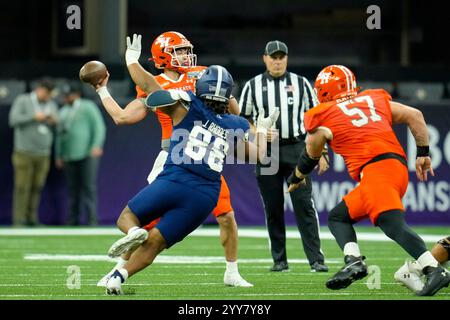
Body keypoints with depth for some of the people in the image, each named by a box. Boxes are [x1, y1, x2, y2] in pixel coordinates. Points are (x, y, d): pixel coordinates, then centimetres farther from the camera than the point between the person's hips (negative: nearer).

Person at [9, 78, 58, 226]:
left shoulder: (52, 105, 14)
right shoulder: (22, 101, 1)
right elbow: (13, 120, -11)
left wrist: (55, 121, -9)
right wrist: (34, 117, -18)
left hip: (43, 154, 4)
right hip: (24, 153, -4)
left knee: (37, 188, 1)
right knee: (22, 187, -8)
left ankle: (32, 219, 5)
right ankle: (18, 220, -7)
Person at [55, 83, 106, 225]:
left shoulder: (88, 107, 2)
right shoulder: (63, 112, 19)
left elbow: (99, 127, -5)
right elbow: (59, 135, 22)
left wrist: (97, 146, -18)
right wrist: (58, 156, 16)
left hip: (87, 155, -6)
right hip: (69, 157, 6)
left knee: (89, 187, -9)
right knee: (72, 189, 4)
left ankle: (92, 219, -9)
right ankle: (73, 220, 7)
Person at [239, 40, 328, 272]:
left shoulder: (300, 84, 7)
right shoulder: (253, 86, 8)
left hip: (296, 149, -1)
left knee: (304, 205, -7)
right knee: (273, 208, 4)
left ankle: (316, 260, -9)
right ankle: (279, 260, 11)